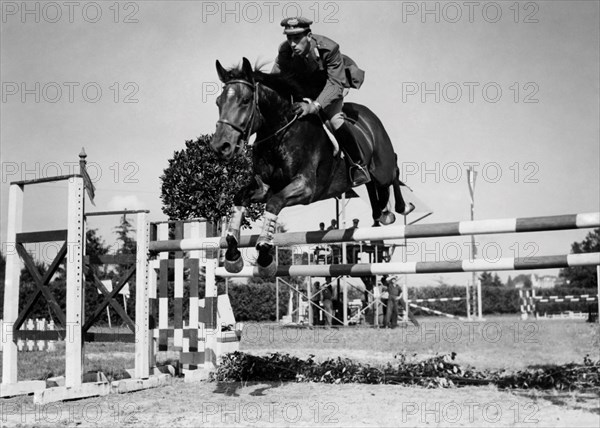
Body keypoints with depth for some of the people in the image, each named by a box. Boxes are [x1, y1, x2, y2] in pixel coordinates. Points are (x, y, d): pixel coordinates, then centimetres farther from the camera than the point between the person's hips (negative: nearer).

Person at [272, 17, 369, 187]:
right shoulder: (285, 51, -22)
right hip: (302, 88, 5)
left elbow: (335, 83, -37)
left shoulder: (329, 48, -33)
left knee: (335, 120, -29)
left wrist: (315, 106, -52)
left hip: (329, 87, -5)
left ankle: (358, 165, -12)